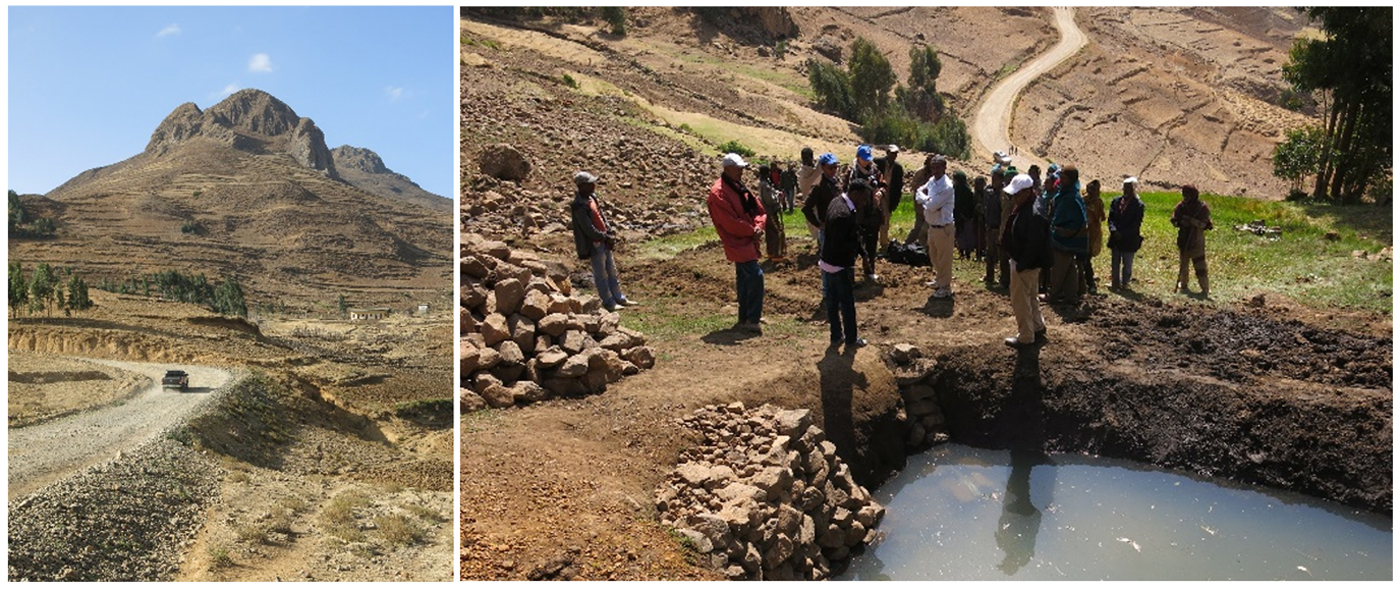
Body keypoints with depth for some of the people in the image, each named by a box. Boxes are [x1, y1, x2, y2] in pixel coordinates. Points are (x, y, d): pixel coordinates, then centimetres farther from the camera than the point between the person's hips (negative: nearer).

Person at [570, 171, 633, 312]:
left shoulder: (591, 197, 4)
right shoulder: (579, 206, -24)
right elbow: (589, 230, -23)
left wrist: (611, 233, -1)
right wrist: (606, 238, -14)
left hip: (604, 241, 9)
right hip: (593, 244, -9)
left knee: (612, 271, 18)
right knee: (601, 275, 5)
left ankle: (618, 298, 30)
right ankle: (609, 303, 17)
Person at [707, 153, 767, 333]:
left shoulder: (740, 187, 10)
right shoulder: (718, 192, -18)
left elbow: (758, 208, 8)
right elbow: (731, 223, -22)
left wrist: (758, 226, -11)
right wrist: (752, 231, -13)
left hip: (746, 240, 10)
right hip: (738, 243, -10)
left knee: (745, 279, 16)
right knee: (756, 276, -14)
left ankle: (745, 318, 26)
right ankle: (753, 320, -6)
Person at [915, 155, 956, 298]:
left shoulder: (947, 187, -22)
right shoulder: (932, 181, 3)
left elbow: (931, 206, -24)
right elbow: (918, 196, 2)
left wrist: (925, 199, -6)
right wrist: (929, 200, -16)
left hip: (943, 227, -8)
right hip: (932, 226, 8)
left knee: (944, 259, 4)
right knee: (934, 256, 23)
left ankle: (945, 287, 16)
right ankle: (939, 279, 42)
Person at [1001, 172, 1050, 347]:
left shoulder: (1033, 215, -27)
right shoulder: (1022, 209, 5)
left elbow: (1033, 244, -28)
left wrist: (1021, 265, -23)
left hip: (1025, 265, -10)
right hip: (1022, 262, 10)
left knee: (1020, 301, 2)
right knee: (1030, 297, 24)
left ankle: (1025, 337, 14)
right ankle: (1038, 327, 40)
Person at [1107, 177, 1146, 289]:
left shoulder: (1138, 205, -7)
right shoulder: (1116, 201, 6)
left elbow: (1136, 224, -10)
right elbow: (1111, 218, 4)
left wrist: (1122, 234, -16)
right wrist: (1113, 230, -12)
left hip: (1129, 240, -4)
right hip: (1116, 238, 4)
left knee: (1127, 264, 5)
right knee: (1115, 262, 11)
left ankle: (1125, 283, 15)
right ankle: (1115, 282, 20)